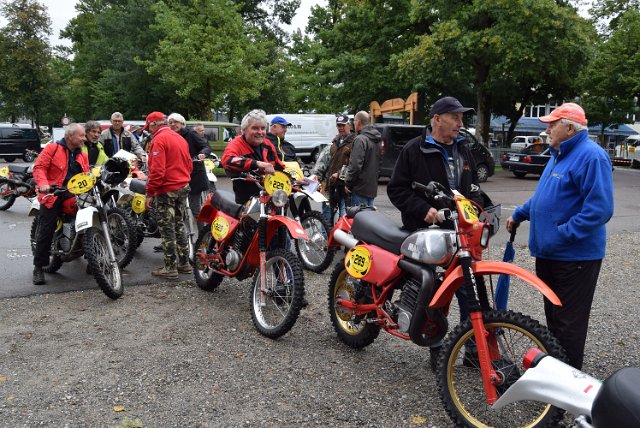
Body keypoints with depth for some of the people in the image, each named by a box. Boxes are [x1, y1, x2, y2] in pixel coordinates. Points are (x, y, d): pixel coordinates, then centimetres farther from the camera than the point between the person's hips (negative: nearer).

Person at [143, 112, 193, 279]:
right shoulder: (180, 138, 13)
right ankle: (184, 263, 20)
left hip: (167, 190, -8)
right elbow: (189, 165, 16)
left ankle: (170, 267, 3)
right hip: (184, 187, 8)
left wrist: (150, 193, -15)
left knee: (167, 228, -1)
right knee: (179, 225, 15)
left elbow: (157, 170, -19)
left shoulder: (158, 140, -13)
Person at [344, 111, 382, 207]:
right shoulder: (378, 140, 14)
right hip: (372, 187, 9)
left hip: (361, 188, -9)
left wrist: (348, 183, -12)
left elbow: (355, 165, -21)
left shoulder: (360, 139, -15)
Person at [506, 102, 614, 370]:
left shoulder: (591, 156, -17)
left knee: (568, 322, 0)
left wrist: (562, 234, -24)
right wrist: (519, 215, 22)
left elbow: (599, 209, -24)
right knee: (553, 315, 19)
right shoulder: (559, 155, 15)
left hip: (575, 256, -10)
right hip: (549, 252, 10)